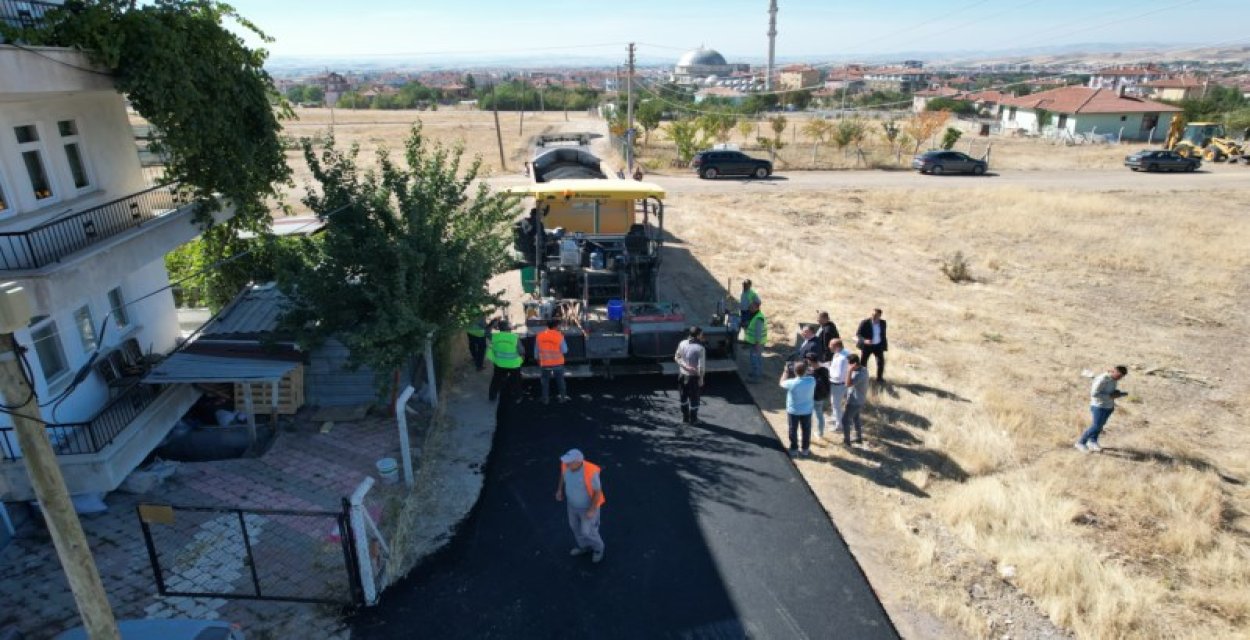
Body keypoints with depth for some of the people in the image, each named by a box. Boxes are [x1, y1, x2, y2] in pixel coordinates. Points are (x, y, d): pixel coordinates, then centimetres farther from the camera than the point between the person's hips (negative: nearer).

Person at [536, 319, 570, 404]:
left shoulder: (539, 336, -5)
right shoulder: (559, 336, -14)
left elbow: (536, 350, 2)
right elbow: (564, 350, -9)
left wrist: (538, 360, 16)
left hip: (545, 363, 2)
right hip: (558, 362, -1)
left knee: (545, 381, 12)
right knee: (560, 380, 14)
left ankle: (545, 399, 14)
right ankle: (562, 397, 20)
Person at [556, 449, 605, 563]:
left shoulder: (590, 472, -42)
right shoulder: (566, 464, -25)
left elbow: (598, 491, -27)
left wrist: (592, 510, -20)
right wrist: (560, 489, 6)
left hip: (589, 506, -6)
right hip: (573, 502, 6)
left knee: (587, 531, 13)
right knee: (575, 525, 27)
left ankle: (598, 546, 47)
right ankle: (585, 547, 56)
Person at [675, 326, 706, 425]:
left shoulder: (682, 343, -8)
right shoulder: (700, 348, -22)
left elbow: (677, 357, -2)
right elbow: (701, 366, -20)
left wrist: (685, 366, -8)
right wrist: (701, 378, -9)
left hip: (682, 374, 4)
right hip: (694, 376, -4)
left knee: (683, 397, 20)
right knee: (694, 399, 14)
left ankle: (685, 418, 31)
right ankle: (693, 419, 26)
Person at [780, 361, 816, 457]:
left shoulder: (792, 383, -29)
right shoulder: (812, 380, -21)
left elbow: (781, 383, -7)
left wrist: (786, 371, 1)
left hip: (793, 411, -2)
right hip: (807, 411, 3)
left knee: (793, 430, 17)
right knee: (806, 430, 20)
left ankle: (794, 450, 29)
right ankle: (805, 450, 34)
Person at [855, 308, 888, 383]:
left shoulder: (883, 323, -2)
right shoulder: (865, 323, -17)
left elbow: (883, 334, 11)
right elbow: (858, 334, -14)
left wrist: (884, 345, 12)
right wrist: (864, 340, -32)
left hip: (878, 346, 3)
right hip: (867, 345, -3)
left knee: (881, 362, 6)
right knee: (862, 362, 3)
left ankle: (879, 378, 22)